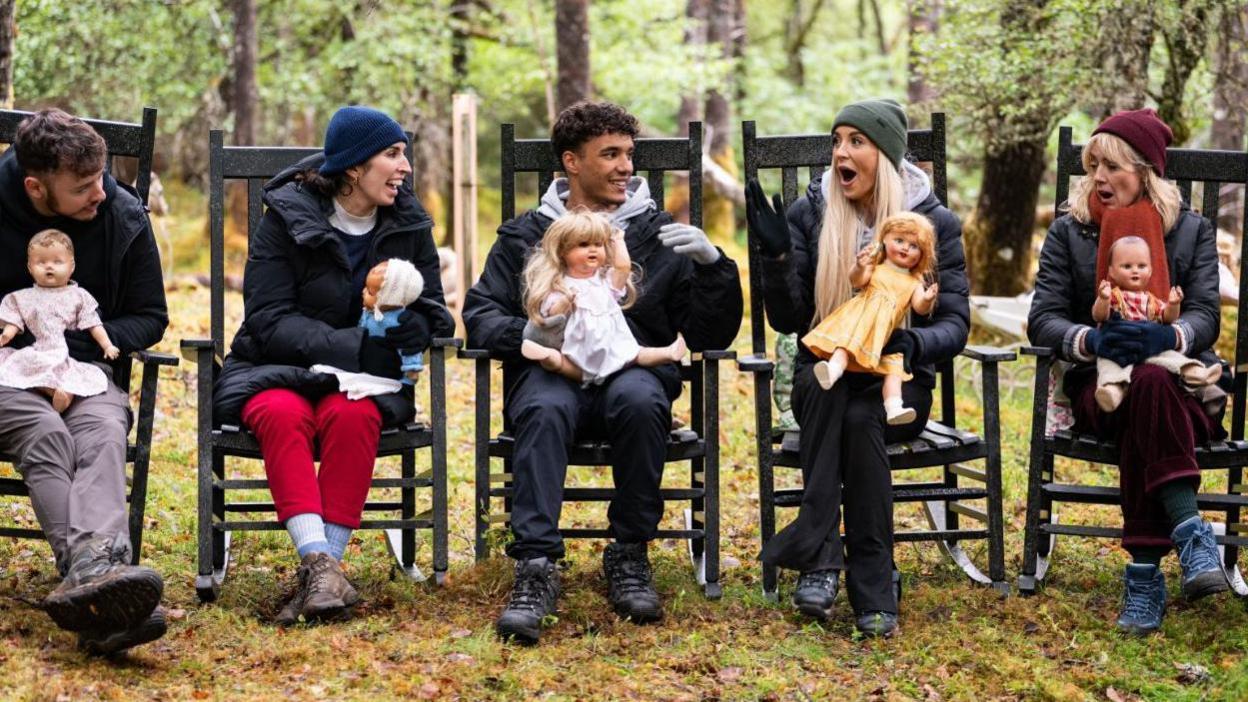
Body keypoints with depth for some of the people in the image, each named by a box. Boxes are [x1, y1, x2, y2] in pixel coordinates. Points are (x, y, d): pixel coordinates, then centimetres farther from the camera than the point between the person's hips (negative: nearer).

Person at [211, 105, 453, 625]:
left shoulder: (409, 223, 7)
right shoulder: (286, 217, -5)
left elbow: (432, 311, 7)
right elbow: (267, 320, -13)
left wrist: (413, 327, -19)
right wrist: (352, 344, -25)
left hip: (364, 376, 2)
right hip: (275, 368, -2)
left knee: (353, 416, -33)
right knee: (283, 415, -36)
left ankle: (325, 564, -39)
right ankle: (319, 563, -47)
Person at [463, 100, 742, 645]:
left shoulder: (660, 235, 19)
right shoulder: (524, 236, 20)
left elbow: (712, 336, 10)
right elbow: (479, 315, 8)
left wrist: (712, 265, -7)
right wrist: (525, 331, -14)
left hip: (634, 367, 0)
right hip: (549, 369, 0)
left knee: (639, 400, -36)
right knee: (545, 410, -36)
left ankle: (630, 557, -23)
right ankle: (536, 569, -41)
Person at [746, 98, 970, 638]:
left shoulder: (935, 224, 0)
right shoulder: (810, 215, 3)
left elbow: (954, 325, -7)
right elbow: (787, 320, -2)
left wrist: (912, 342, -29)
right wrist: (777, 254, -19)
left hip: (899, 383, -1)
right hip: (822, 383, 1)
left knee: (861, 417, -35)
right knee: (822, 381, -35)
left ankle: (872, 589, -32)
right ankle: (818, 559, -41)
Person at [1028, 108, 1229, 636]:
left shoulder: (1192, 231, 11)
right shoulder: (1068, 231, 10)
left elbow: (1205, 318, -2)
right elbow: (1043, 318, -1)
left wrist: (1166, 337, -27)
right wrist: (1091, 340, -23)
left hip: (1181, 380, 0)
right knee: (1149, 385, -39)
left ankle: (1146, 571, -44)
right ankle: (1189, 531, -48)